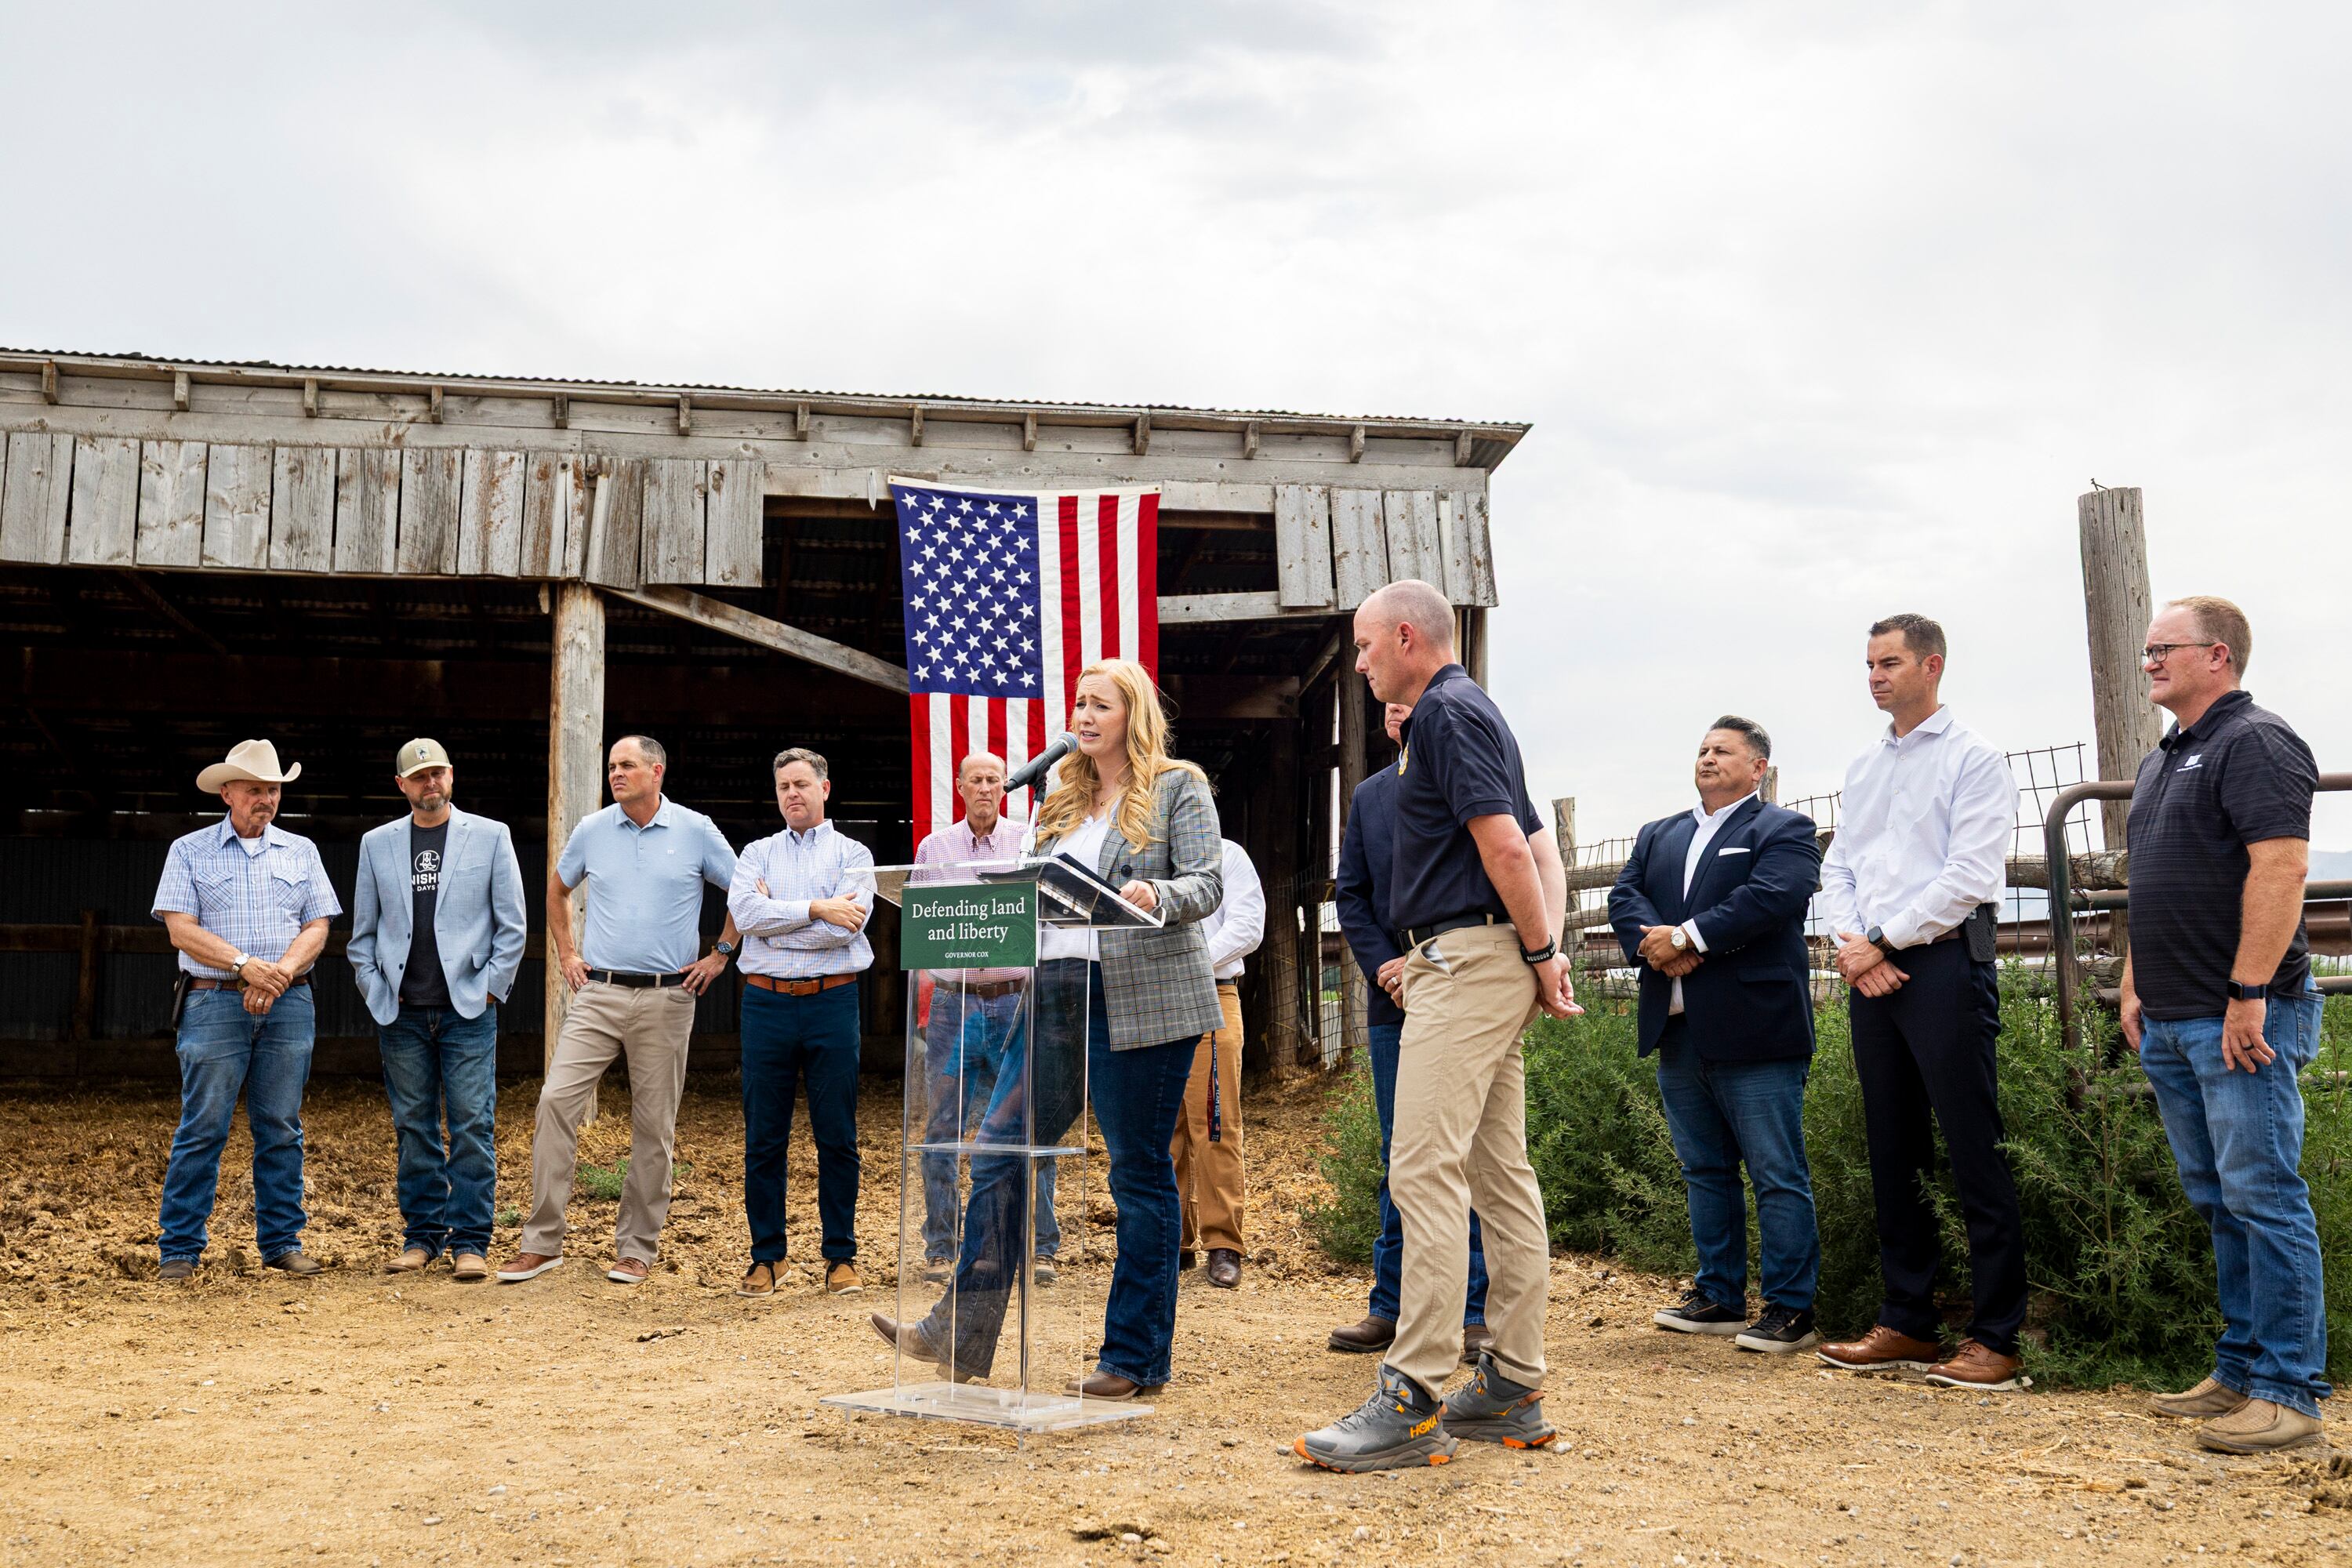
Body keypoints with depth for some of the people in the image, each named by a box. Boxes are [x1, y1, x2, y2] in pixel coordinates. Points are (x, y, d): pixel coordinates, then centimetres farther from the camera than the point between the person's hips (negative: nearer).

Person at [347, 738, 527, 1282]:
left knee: (472, 1125, -4)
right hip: (401, 1013, 3)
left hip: (468, 1009, -2)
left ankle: (470, 1241, 2)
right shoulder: (377, 844, 11)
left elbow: (511, 925, 3)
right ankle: (422, 1233, 17)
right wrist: (374, 989, 4)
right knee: (413, 1126, 7)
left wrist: (491, 989, -3)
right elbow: (362, 931, 15)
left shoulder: (490, 836, 4)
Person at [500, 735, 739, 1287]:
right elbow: (557, 889, 24)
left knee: (654, 1125, 4)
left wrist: (720, 955, 5)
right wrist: (565, 953, 17)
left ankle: (637, 1247, 15)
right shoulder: (592, 830, 6)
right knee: (556, 1101, -9)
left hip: (666, 999, -2)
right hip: (598, 994, 2)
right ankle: (542, 1241, 0)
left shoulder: (696, 831, -1)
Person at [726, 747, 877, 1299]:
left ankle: (841, 1255, 12)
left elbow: (850, 924, -10)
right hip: (767, 1004, 2)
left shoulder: (853, 854, 7)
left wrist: (776, 915, -5)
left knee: (837, 1138, 2)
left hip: (831, 1002, -2)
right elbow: (743, 913, -6)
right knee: (763, 1139, 5)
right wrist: (816, 909, -12)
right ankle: (765, 1257, 15)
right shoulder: (757, 854, 14)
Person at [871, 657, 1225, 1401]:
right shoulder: (1062, 799, 19)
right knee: (1001, 1151, 1)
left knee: (1140, 1174, 0)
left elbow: (1208, 883, -8)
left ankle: (1135, 1360, 9)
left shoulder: (1179, 787, 2)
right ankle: (963, 1334, 8)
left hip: (1143, 999, -6)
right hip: (1056, 995, 6)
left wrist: (1156, 897, -27)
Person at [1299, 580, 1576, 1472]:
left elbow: (1503, 842, -18)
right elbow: (1527, 843, 23)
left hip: (1465, 957, -11)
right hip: (1487, 964, 11)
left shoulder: (1445, 711, -9)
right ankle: (1514, 1393, 15)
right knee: (1502, 1175, 10)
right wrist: (1547, 947, 14)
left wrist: (1538, 950, -11)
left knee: (1425, 1170, -13)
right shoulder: (1467, 710, 23)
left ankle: (1413, 1403, -13)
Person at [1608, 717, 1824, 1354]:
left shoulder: (1784, 831, 1)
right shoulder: (1658, 836, 20)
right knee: (1704, 1172, 13)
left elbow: (1771, 898, -15)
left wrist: (1686, 936, -16)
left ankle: (1791, 1308, 4)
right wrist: (1654, 944, -13)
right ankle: (1719, 1297, 21)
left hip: (1754, 1031, -6)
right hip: (1679, 1034, 7)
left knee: (1778, 1176, -3)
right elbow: (1624, 896, 7)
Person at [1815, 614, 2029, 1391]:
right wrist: (1852, 946, -3)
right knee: (1891, 1153, 10)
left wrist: (1881, 941, -11)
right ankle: (1908, 1324, 18)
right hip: (1872, 971, 7)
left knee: (1973, 1152, -5)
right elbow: (1838, 869, 15)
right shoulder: (1863, 767, 18)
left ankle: (1996, 1338, 1)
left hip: (1943, 963, -7)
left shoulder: (1972, 758, -3)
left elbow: (1967, 874, -12)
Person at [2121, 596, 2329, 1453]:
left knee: (2263, 1197, -7)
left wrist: (2248, 994, -23)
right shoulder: (2160, 763, 20)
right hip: (2172, 1023, 10)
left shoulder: (2255, 742, -10)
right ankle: (2240, 1371, 22)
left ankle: (2289, 1392, -1)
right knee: (2219, 1204, 14)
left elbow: (2280, 868, -20)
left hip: (2242, 1019, -10)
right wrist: (2134, 988, 19)